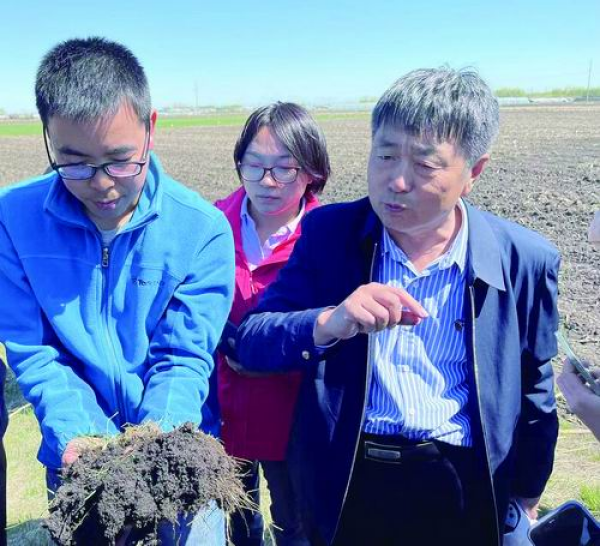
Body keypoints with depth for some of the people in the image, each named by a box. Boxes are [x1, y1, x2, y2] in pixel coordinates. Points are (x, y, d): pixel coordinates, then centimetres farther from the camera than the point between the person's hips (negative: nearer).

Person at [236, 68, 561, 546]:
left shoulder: (526, 260, -8)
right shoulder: (329, 233, -8)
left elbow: (534, 398, 5)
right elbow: (249, 343, -10)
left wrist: (525, 502, 13)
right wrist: (327, 324, -29)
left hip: (465, 495, 0)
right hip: (344, 487, 1)